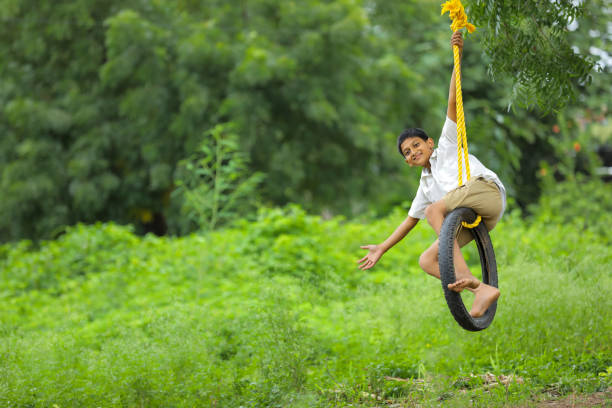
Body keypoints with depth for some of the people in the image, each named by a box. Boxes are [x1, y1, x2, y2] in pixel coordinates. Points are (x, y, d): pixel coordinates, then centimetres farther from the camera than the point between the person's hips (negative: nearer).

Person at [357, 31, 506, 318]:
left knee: (435, 209, -26)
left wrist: (457, 57, 3)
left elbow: (453, 101, 9)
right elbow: (410, 220, 33)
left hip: (485, 190, -7)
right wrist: (381, 248, 32)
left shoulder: (447, 146, 16)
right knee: (426, 260, -7)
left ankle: (465, 276, -34)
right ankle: (481, 289, -27)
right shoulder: (426, 185, 29)